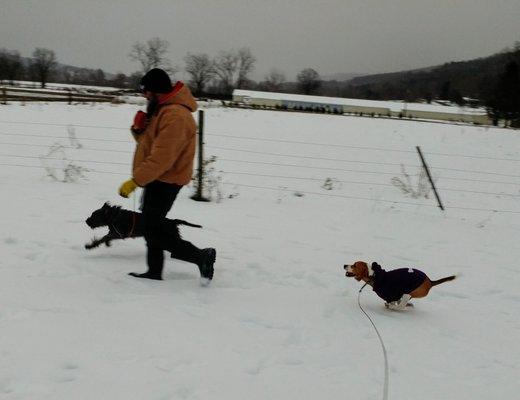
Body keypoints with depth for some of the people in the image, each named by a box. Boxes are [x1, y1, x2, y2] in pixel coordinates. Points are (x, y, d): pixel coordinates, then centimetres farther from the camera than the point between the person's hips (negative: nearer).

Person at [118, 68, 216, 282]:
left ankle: (202, 256, 0)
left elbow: (161, 159, -29)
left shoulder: (174, 116, -24)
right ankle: (155, 272, 29)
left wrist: (134, 181, -28)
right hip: (158, 179, 10)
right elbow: (149, 142, 16)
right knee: (151, 228, 17)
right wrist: (139, 130, -6)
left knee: (154, 234, -6)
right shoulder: (163, 110, 11)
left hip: (164, 182, -10)